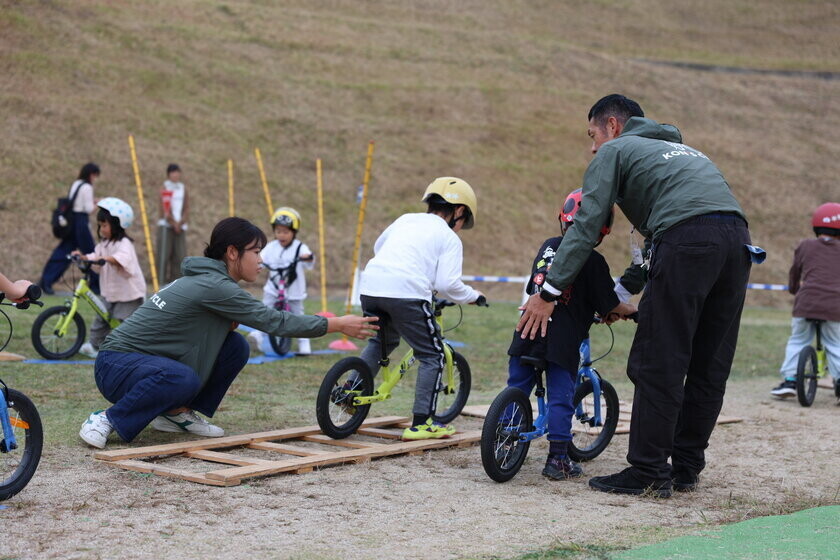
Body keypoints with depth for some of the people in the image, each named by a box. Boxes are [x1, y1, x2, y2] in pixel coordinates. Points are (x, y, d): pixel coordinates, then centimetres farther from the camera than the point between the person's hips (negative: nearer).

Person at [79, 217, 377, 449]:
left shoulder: (204, 278, 7)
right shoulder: (214, 286, -21)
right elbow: (273, 321, -19)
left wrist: (229, 324, -5)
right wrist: (336, 325, -14)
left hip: (151, 361, 9)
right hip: (117, 364, -9)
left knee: (236, 346, -2)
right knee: (182, 379, -40)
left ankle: (178, 413, 8)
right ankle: (107, 420, -18)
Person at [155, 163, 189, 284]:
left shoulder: (183, 188, 13)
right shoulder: (165, 188, -2)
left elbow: (187, 208, 8)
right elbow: (165, 210, -8)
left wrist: (180, 223, -6)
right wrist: (174, 223, -8)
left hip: (180, 227, 5)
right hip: (166, 225, -5)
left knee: (180, 256, 0)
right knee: (164, 255, -7)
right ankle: (163, 281, -6)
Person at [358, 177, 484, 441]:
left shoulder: (406, 219, 25)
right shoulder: (449, 238, 9)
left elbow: (378, 246, 40)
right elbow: (447, 283, -3)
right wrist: (473, 296, 15)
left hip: (370, 287, 6)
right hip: (407, 292, -6)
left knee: (380, 342, 33)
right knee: (432, 356, 8)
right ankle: (421, 423, 4)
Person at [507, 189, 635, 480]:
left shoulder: (548, 246, 13)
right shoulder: (592, 260, -4)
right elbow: (609, 305, 0)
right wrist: (630, 311, 21)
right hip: (563, 338, -5)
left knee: (517, 390, 13)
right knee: (561, 398, 2)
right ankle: (558, 459, 4)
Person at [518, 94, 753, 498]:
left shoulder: (615, 150, 16)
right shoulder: (680, 148, 38)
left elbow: (586, 227, 5)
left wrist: (548, 293, 6)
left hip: (688, 241, -8)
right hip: (737, 237, 8)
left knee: (657, 365, -2)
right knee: (708, 367, 12)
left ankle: (649, 473, 0)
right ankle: (686, 468, 19)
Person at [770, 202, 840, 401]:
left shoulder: (805, 246, 12)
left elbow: (794, 274, 23)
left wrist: (795, 289, 42)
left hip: (805, 304, 0)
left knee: (797, 341, 15)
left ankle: (789, 379, 6)